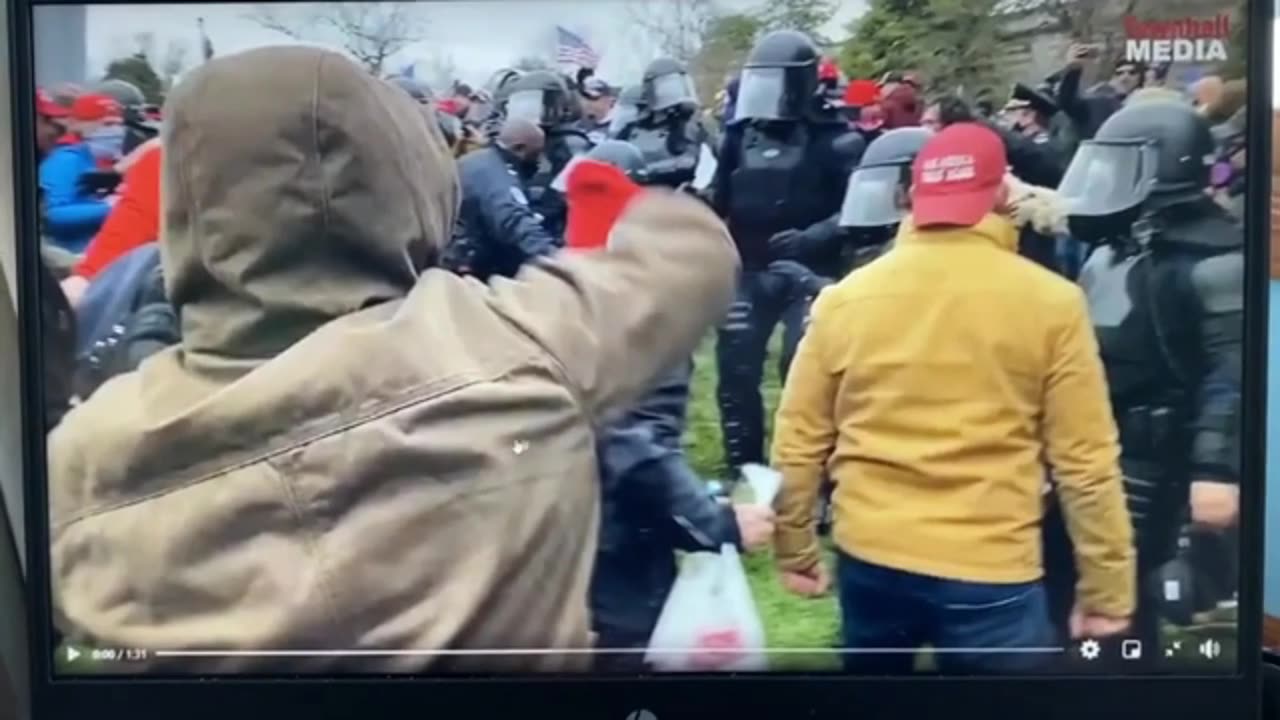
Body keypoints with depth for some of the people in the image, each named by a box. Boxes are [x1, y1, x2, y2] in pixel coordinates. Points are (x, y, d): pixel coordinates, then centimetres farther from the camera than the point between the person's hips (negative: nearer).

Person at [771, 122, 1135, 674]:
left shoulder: (845, 299, -1)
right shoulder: (1049, 303, -8)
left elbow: (798, 443, 2)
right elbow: (1084, 460, -7)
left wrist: (795, 549, 15)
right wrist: (1106, 588, 2)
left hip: (870, 559, 4)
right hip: (990, 572, -3)